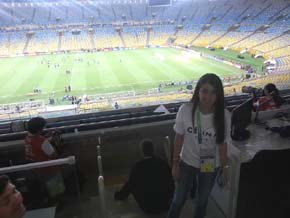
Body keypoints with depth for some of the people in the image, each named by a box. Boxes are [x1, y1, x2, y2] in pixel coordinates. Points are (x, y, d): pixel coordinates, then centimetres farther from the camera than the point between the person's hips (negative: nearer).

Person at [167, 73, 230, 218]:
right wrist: (175, 163, -4)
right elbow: (179, 138, -10)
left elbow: (222, 144, -8)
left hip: (210, 167, 1)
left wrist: (224, 169, -1)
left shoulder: (223, 115, -19)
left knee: (202, 201, 23)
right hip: (187, 163, 0)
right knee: (178, 200, 18)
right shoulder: (185, 110, -21)